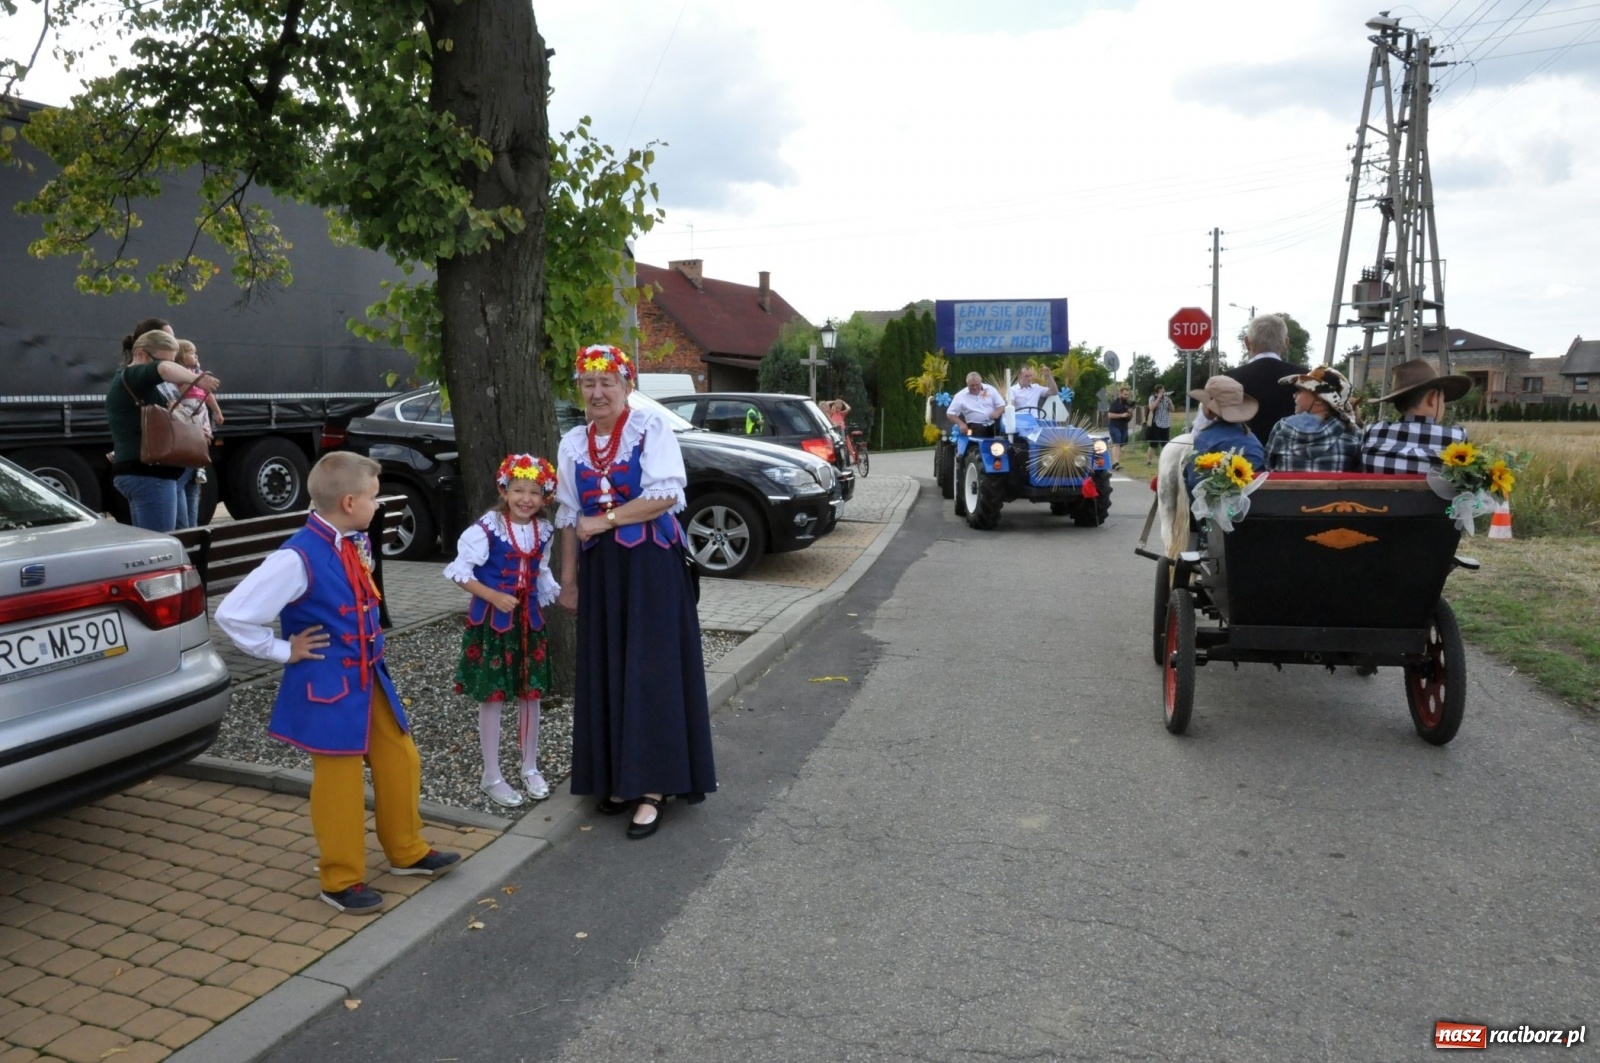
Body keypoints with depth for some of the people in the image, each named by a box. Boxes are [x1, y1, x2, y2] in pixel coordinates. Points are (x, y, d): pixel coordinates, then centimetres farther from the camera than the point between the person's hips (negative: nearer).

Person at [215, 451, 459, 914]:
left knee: (401, 761, 15)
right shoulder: (298, 558, -22)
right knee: (340, 782, 4)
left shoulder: (357, 543, 2)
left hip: (370, 678, 8)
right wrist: (285, 651, -13)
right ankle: (341, 879, 23)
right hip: (329, 688, -8)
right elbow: (232, 615, -22)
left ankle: (406, 851, 34)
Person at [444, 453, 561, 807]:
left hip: (529, 619, 5)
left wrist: (561, 595, 3)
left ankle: (530, 768, 28)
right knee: (492, 697, 3)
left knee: (531, 694, 12)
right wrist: (494, 597, -22)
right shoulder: (487, 527, -15)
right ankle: (492, 776, 17)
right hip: (492, 620, -5)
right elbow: (460, 571, -13)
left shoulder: (543, 531, 3)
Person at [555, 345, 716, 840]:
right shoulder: (572, 444, 9)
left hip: (652, 565, -5)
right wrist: (568, 579, 11)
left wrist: (605, 519, -13)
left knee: (651, 674, -4)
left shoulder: (651, 428, -6)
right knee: (605, 674, 7)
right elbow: (569, 518, 12)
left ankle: (652, 789, 2)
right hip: (601, 570, 5)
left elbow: (666, 495, -16)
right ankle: (618, 778, 20)